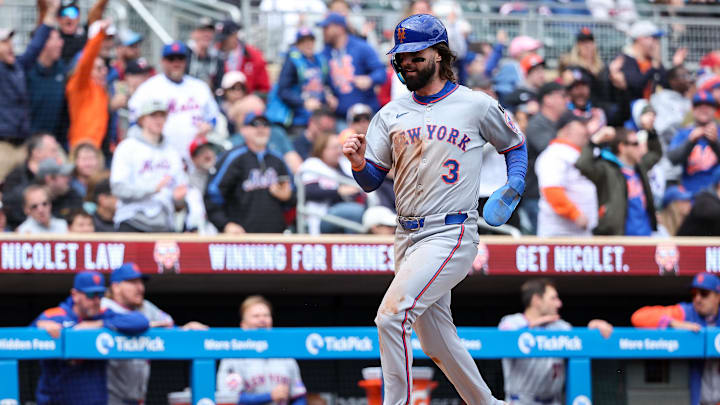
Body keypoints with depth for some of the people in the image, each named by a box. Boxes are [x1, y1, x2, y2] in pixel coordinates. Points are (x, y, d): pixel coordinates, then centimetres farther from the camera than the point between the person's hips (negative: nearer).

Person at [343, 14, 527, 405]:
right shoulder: (391, 114, 11)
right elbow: (371, 180, 9)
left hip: (451, 234, -6)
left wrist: (514, 187, -2)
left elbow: (515, 144, 15)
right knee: (438, 343, 13)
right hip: (408, 237, 6)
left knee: (391, 317, -23)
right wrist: (359, 163, -13)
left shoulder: (477, 106, -1)